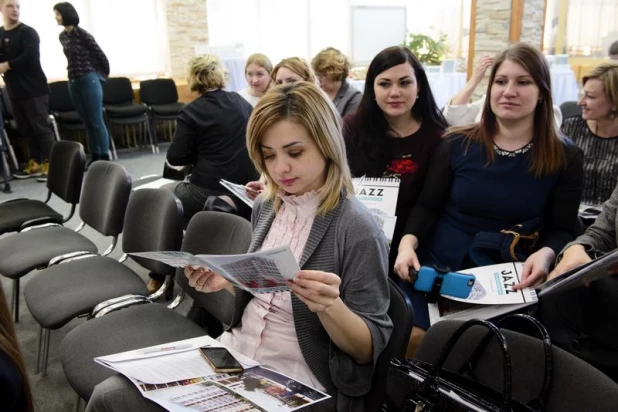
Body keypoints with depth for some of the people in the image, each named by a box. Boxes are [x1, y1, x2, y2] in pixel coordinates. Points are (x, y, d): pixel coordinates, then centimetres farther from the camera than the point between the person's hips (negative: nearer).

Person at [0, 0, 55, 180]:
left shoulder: (27, 32, -5)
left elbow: (30, 57, -19)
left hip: (34, 89, -6)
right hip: (15, 91, 6)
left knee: (41, 127, -4)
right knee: (26, 130, 10)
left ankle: (49, 164, 1)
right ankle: (35, 163, 17)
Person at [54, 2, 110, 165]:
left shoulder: (83, 34, -12)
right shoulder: (62, 36, 9)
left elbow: (100, 55, -5)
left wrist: (104, 75, 6)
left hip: (89, 80, -7)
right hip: (73, 82, 7)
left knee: (96, 121, -3)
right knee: (87, 122, 11)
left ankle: (105, 157, 2)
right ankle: (95, 157, 18)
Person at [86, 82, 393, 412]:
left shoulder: (357, 229, -18)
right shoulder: (266, 207, 3)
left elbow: (370, 350, -13)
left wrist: (330, 307, -32)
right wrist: (224, 282, -5)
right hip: (237, 354, 6)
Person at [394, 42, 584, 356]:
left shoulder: (564, 157, 0)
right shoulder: (457, 144, 0)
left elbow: (562, 229, 2)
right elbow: (428, 206, 3)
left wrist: (545, 254, -21)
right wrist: (408, 243, -15)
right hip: (438, 266, 1)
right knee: (410, 336, -19)